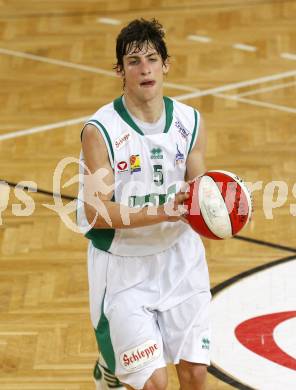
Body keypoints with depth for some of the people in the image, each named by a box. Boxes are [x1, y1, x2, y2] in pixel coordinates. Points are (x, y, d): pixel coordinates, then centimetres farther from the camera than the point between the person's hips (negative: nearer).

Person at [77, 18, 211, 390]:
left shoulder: (190, 122, -1)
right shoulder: (100, 131, -15)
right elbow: (96, 212, -19)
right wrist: (163, 211, -29)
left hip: (180, 258, 4)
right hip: (124, 267, -4)